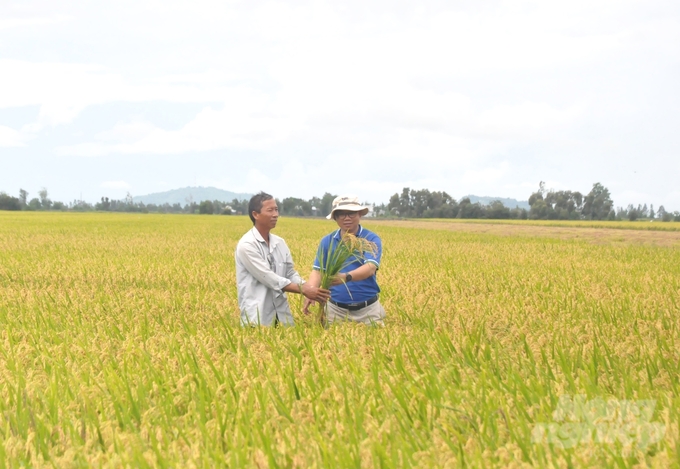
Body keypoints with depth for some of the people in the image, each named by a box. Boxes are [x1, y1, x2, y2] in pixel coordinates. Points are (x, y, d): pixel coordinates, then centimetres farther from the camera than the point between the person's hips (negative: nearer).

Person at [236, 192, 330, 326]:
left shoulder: (280, 243, 11)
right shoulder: (247, 245, -12)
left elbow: (291, 274, 11)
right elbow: (269, 278, -17)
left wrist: (308, 287, -9)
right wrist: (303, 290, -17)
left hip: (281, 313, 7)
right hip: (257, 316, -7)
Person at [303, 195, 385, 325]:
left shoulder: (372, 239, -5)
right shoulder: (327, 241, 5)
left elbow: (370, 268, -20)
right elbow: (317, 271, 2)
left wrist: (346, 277, -38)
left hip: (368, 309, -2)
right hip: (336, 309, 2)